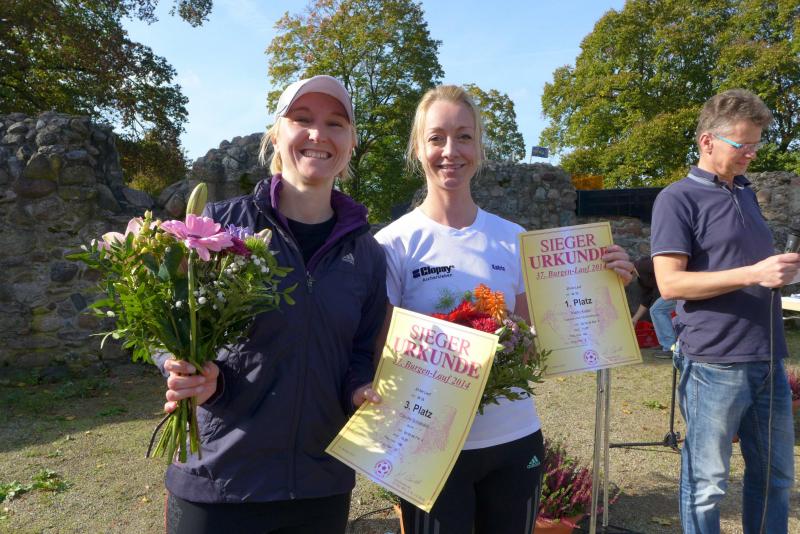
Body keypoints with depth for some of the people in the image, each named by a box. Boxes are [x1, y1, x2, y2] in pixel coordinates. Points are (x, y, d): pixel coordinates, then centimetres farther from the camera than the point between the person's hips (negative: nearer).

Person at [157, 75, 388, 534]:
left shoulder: (366, 253, 1)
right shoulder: (221, 224, -8)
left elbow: (362, 359, 8)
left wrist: (362, 392, -12)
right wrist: (202, 379, -22)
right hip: (215, 480, -2)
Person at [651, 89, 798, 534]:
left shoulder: (747, 194, 16)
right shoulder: (678, 199, -9)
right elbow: (670, 283, -18)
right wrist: (753, 274, -21)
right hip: (715, 364, -7)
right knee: (707, 485, 6)